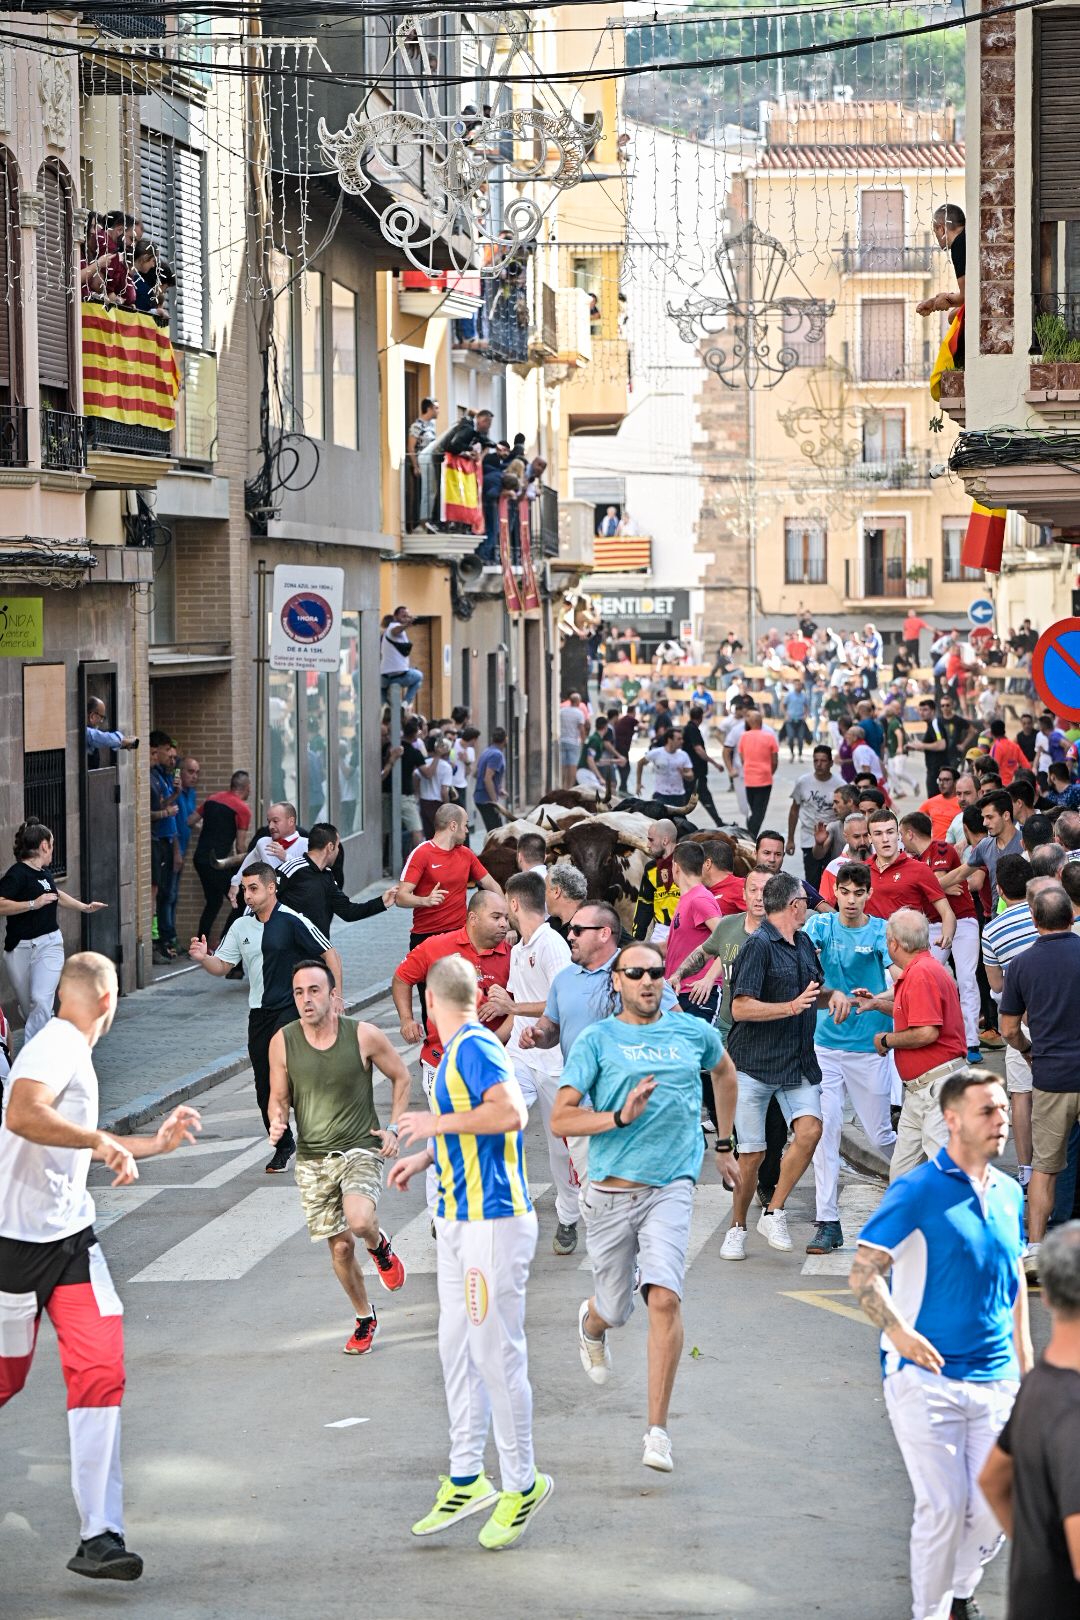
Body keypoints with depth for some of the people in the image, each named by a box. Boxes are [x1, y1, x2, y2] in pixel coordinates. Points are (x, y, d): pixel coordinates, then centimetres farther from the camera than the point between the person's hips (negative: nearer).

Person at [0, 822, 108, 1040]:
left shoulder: (45, 872, 10)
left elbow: (56, 895, 33)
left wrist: (85, 907, 42)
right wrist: (34, 904, -27)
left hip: (50, 944, 4)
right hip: (20, 948, -4)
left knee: (42, 1001, -14)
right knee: (27, 1008, 7)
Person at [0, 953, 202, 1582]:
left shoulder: (75, 1052, 16)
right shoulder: (57, 1046, -14)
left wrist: (156, 1143, 34)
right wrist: (102, 1139, -33)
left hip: (73, 1236, 8)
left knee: (101, 1370, -7)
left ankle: (99, 1536, -9)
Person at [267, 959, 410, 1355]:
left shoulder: (364, 1036, -10)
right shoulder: (283, 1042, -5)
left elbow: (401, 1077, 6)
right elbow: (279, 1098, 6)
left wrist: (393, 1128, -2)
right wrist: (277, 1122, -16)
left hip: (361, 1149, -2)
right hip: (312, 1159, 2)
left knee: (359, 1222, -28)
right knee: (340, 1247, 5)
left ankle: (380, 1246, 10)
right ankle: (365, 1318, 30)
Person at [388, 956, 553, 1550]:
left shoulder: (474, 1047, -16)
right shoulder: (454, 1051, 14)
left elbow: (510, 1113, -30)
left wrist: (438, 1123, -20)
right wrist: (423, 1157, 26)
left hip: (492, 1220, -10)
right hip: (458, 1218, 10)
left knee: (495, 1351, -4)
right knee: (456, 1347, 13)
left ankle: (523, 1484, 7)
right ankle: (466, 1479, 21)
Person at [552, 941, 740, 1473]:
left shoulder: (693, 1032, 7)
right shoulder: (596, 1041, -1)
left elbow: (724, 1071, 30)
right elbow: (561, 1118, -6)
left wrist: (724, 1145, 31)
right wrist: (621, 1116, -20)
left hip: (670, 1188, 0)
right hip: (610, 1193, 0)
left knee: (664, 1299, -18)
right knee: (615, 1310, 10)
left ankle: (657, 1430, -11)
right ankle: (590, 1321, 51)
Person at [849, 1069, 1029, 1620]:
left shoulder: (1009, 1194, 10)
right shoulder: (917, 1191, -9)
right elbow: (863, 1273, -13)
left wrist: (1025, 1357, 18)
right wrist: (899, 1333, -26)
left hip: (995, 1379, 5)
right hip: (926, 1376, -5)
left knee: (996, 1505, 4)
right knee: (945, 1506, -6)